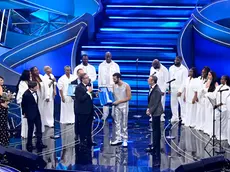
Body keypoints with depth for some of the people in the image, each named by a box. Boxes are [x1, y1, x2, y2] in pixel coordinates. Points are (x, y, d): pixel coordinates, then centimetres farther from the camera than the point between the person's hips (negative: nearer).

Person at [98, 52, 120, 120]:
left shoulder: (115, 65, 5)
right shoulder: (101, 65, 8)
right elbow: (99, 76, 8)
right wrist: (99, 86, 3)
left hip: (114, 86, -1)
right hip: (104, 86, 1)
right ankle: (105, 115, 4)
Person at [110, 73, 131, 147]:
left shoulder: (126, 86, -11)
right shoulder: (114, 86, 3)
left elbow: (128, 97, -12)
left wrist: (119, 101, -18)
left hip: (124, 106, -4)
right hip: (116, 107, 4)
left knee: (124, 124, 2)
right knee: (117, 123, 4)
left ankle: (125, 140, 8)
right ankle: (118, 139, 10)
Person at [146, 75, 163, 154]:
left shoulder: (157, 90, -24)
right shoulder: (152, 88, 4)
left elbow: (156, 103, -21)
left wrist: (150, 111, -15)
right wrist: (148, 108, 7)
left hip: (156, 112, -9)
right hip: (153, 112, 9)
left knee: (156, 129, 0)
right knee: (155, 128, 18)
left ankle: (156, 148, 9)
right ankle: (154, 145, 31)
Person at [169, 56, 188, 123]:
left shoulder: (184, 69, -6)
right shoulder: (171, 68, 10)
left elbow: (184, 81, -9)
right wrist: (169, 88, 9)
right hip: (173, 89, 5)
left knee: (182, 103, -8)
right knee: (173, 103, 8)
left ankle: (183, 118, -3)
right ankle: (175, 117, 17)